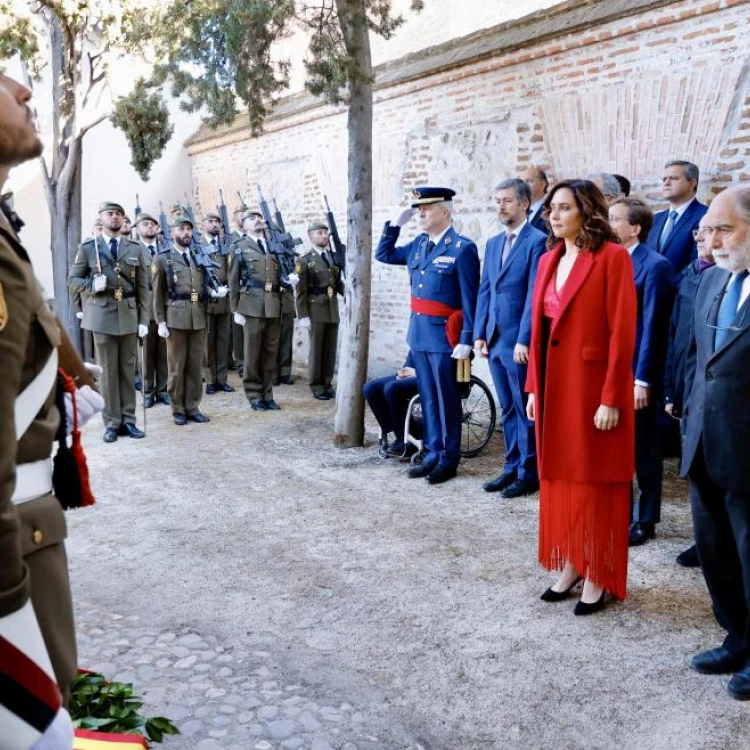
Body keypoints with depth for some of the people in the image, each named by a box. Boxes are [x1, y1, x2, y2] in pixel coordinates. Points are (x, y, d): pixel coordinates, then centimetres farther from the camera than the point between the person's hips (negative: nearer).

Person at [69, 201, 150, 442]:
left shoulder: (135, 248, 8)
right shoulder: (87, 248, 3)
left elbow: (143, 287, 6)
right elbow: (72, 281, 5)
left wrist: (144, 319, 0)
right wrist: (92, 284, -17)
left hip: (129, 316, 2)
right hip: (102, 316, -2)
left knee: (128, 369, 7)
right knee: (107, 370, 2)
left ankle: (128, 419, 14)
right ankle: (112, 423, 8)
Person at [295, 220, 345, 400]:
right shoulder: (304, 259, -4)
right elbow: (300, 290, -9)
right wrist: (303, 315, -14)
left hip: (333, 309, 5)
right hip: (315, 310, -5)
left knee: (331, 349, 7)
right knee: (316, 349, 1)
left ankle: (327, 384, 16)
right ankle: (316, 386, 10)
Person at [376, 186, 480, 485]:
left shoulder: (462, 248, -10)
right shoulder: (419, 244, 10)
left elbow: (469, 299, -13)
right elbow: (384, 255, 21)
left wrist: (467, 339, -17)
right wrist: (396, 224, 9)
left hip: (444, 334, -7)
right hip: (418, 332, 7)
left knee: (447, 399, 3)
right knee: (428, 398, 13)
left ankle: (449, 459, 13)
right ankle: (432, 454, 23)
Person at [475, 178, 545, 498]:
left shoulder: (537, 241, -9)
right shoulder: (493, 243, 15)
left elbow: (535, 293, -14)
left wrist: (524, 339, -18)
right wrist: (480, 334, 10)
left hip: (519, 342, -7)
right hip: (495, 339, 7)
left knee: (525, 410, 2)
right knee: (508, 409, 14)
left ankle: (529, 473, 12)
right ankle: (512, 468, 24)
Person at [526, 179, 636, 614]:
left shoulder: (612, 257, -11)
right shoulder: (548, 259, 10)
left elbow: (622, 333, -15)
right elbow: (539, 329, 12)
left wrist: (611, 398, -17)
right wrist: (533, 387, 9)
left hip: (592, 386, -7)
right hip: (554, 386, 7)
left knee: (595, 482, 4)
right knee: (561, 477, 13)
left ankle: (598, 577, 17)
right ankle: (570, 566, 27)